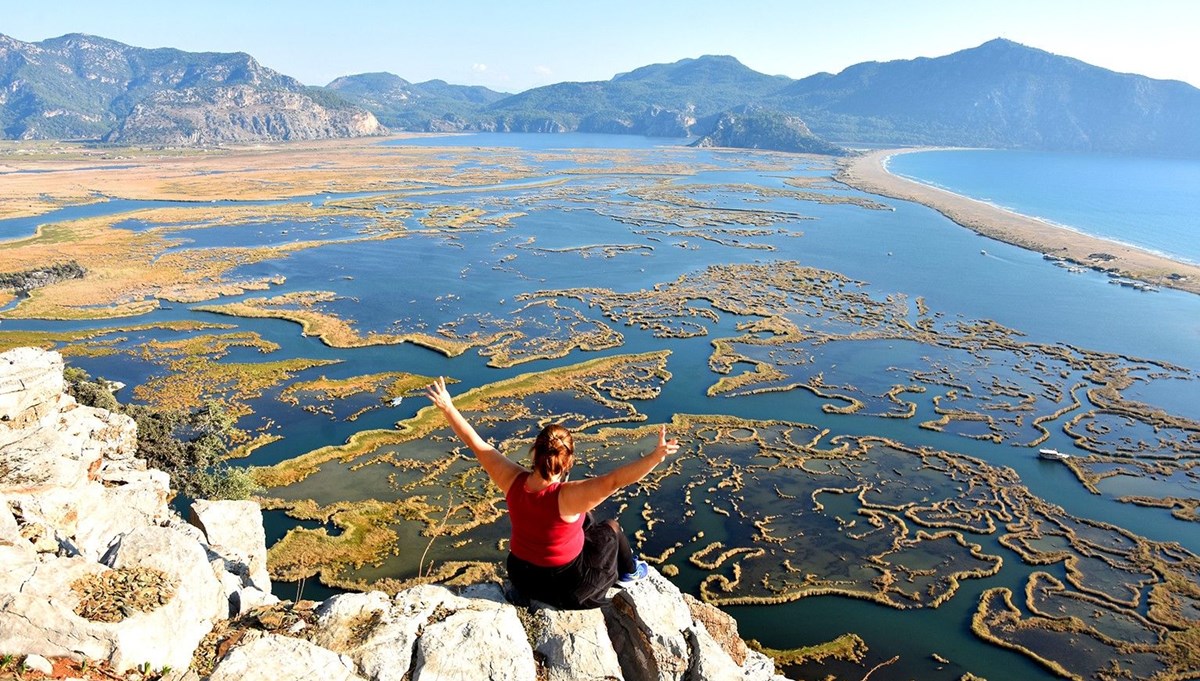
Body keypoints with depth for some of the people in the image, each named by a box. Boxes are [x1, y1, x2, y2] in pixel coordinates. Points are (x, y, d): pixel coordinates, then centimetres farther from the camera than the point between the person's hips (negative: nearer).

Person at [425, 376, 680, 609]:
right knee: (611, 528, 20)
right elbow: (615, 479, -47)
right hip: (565, 586, -5)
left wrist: (447, 407, -6)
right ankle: (629, 571, 47)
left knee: (586, 519, 25)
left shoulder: (513, 481, -21)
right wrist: (656, 457, -55)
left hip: (520, 575, 5)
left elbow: (476, 443, -14)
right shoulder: (567, 497, -35)